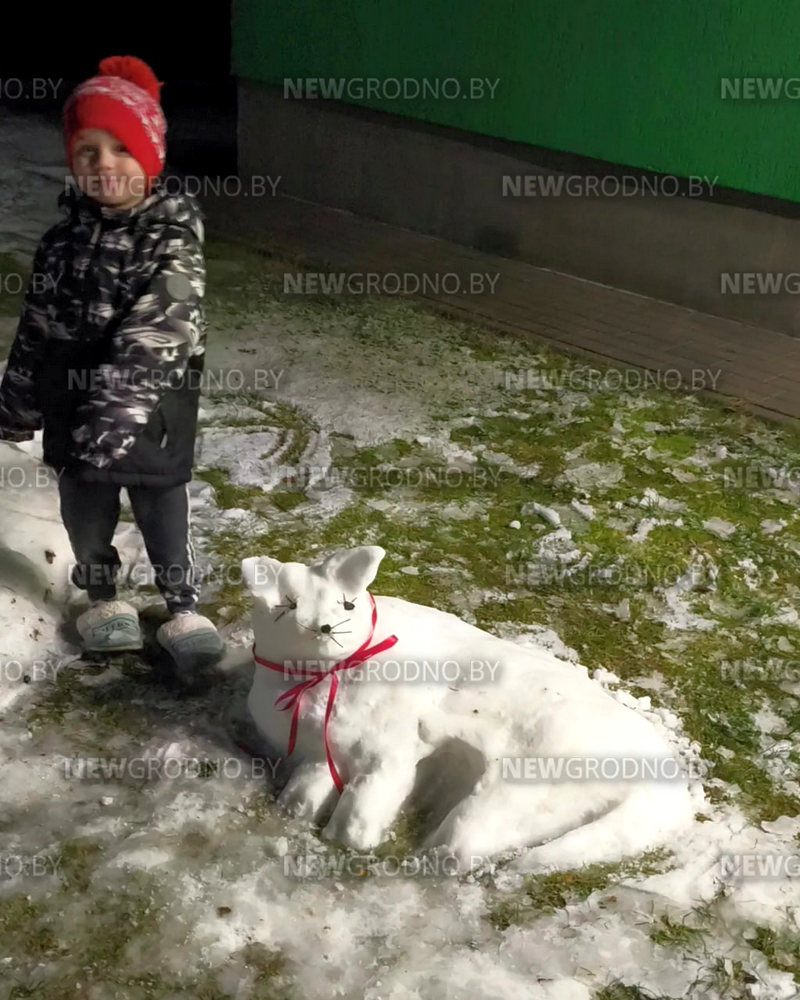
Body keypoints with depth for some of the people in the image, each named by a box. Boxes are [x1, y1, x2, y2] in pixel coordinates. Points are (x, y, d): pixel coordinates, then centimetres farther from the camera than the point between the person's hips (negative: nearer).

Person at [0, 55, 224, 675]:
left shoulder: (173, 242, -17)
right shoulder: (65, 238, 2)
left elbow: (154, 333, -27)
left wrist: (117, 407, -36)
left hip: (152, 409, -5)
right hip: (72, 406, 5)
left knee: (162, 508, 8)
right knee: (84, 507, 18)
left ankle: (183, 607, 25)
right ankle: (102, 596, 39)